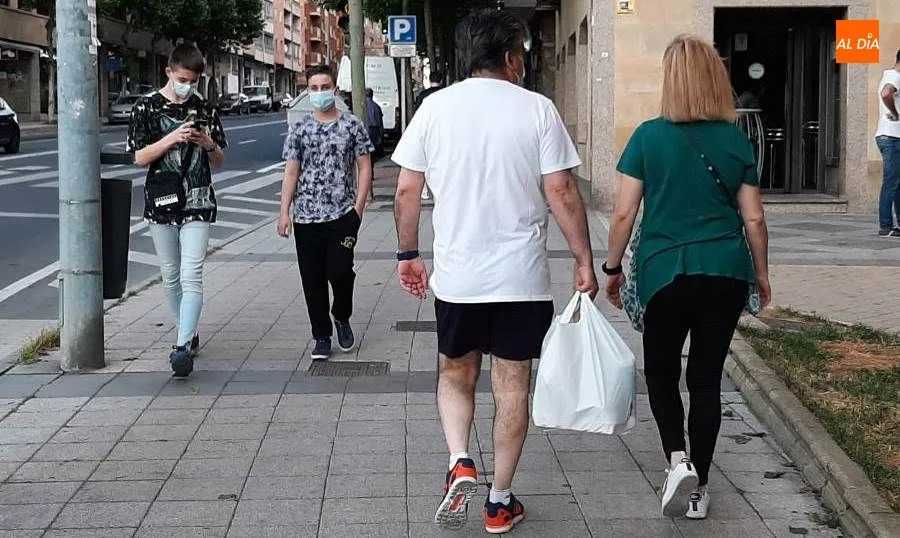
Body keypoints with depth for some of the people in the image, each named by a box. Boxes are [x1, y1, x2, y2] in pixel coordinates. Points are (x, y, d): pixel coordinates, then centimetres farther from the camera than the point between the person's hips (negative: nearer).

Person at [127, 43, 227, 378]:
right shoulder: (147, 107, 1)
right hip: (161, 203, 1)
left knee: (191, 277, -12)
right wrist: (173, 138, -16)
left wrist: (209, 143, -10)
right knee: (170, 277, 12)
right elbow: (140, 158, -4)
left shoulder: (205, 110, 6)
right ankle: (189, 334, 28)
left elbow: (219, 161, 12)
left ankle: (183, 347, -17)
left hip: (198, 204, -1)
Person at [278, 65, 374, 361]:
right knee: (313, 279, 4)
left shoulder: (352, 125, 3)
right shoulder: (299, 130, 7)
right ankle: (322, 336, 17)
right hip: (306, 217, 2)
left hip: (343, 214, -2)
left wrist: (358, 206, -6)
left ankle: (342, 317, 19)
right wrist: (284, 212, -2)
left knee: (339, 271, -11)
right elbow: (291, 173, 6)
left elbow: (364, 168, 3)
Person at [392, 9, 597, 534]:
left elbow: (407, 191, 1)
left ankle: (460, 463, 0)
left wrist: (409, 253, 14)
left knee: (455, 376, 21)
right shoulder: (537, 109, -5)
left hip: (456, 277, 2)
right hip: (522, 277, -1)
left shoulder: (435, 107, 0)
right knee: (512, 387, 10)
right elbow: (562, 192, -8)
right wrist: (585, 262, 0)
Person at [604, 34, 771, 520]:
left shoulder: (649, 136, -5)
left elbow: (624, 213, -5)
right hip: (726, 273, 2)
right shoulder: (736, 140, 2)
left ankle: (677, 460, -4)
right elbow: (753, 219, 4)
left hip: (666, 271, -2)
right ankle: (699, 488, 19)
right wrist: (762, 274, 18)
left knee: (661, 372, 17)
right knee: (706, 378, 12)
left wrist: (612, 267, 9)